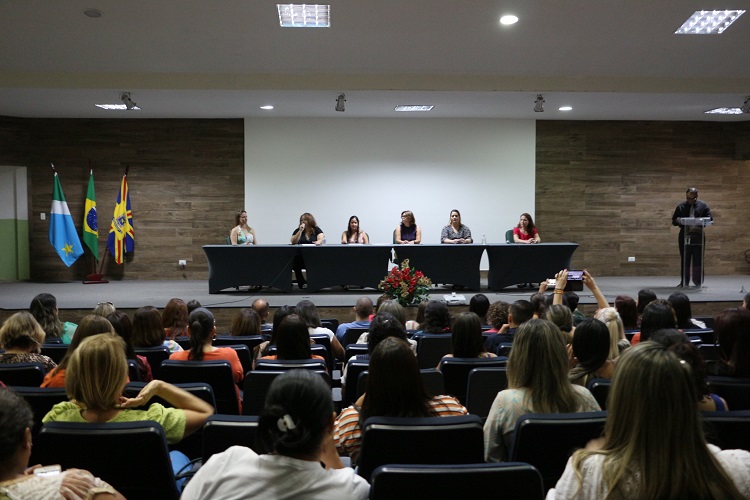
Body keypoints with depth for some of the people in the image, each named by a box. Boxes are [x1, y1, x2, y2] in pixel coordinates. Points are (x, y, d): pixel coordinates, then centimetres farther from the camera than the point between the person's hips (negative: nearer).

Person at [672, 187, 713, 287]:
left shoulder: (703, 206, 7)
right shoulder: (681, 207, 11)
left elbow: (710, 219, 5)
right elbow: (673, 221, 12)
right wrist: (678, 221, -12)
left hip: (698, 236, -1)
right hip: (684, 236, 1)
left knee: (698, 260, 0)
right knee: (684, 260, 3)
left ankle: (698, 282, 8)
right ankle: (684, 282, 8)